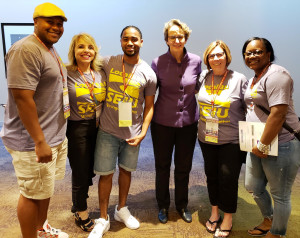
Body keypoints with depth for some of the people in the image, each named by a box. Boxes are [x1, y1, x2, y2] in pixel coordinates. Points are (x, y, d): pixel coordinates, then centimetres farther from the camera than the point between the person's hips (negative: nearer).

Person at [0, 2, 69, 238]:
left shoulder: (51, 50, 13)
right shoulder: (26, 50, -18)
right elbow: (22, 97, -24)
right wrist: (39, 142, -24)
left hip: (56, 137, 9)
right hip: (33, 142, -9)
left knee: (45, 188, 22)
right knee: (33, 193, 6)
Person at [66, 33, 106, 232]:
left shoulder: (101, 73, 5)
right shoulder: (66, 74, -10)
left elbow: (107, 100, 13)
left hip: (98, 128, 5)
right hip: (77, 129, -5)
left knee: (91, 170, 16)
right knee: (80, 171, 7)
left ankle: (78, 203, 42)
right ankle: (81, 212, 32)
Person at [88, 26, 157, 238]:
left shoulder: (148, 74, -2)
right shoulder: (108, 63, -1)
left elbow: (149, 106, 2)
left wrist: (143, 133, -6)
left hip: (132, 132, 1)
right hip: (107, 130, 0)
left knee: (126, 170, 16)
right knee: (106, 173, 5)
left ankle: (122, 209, 38)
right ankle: (103, 219, 22)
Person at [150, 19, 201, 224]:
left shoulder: (196, 61, -3)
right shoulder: (158, 63, -8)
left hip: (188, 122, 2)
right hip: (163, 122, -1)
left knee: (184, 167, 15)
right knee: (162, 166, 13)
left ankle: (182, 205, 37)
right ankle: (163, 206, 35)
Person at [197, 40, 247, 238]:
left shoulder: (239, 79, -6)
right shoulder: (204, 77, 3)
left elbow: (249, 108, -3)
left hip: (231, 140, -4)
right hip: (207, 139, 4)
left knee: (228, 179, 4)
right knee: (211, 176, 16)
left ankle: (228, 220, 25)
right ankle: (214, 213, 36)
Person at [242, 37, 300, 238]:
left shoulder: (275, 75, -16)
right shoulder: (255, 78, 14)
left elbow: (278, 113, -25)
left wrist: (264, 146, -20)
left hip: (280, 145, -9)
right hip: (259, 144, 10)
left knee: (280, 195, 8)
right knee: (253, 187, 21)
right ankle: (269, 220, 45)